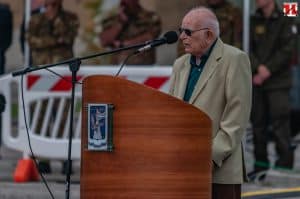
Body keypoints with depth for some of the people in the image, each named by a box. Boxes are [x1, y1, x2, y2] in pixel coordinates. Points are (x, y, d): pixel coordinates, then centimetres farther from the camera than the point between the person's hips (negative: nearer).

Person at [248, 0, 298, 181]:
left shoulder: (285, 21, -1)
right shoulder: (253, 21, 11)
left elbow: (287, 50, -8)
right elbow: (247, 48, 4)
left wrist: (268, 70, -13)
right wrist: (258, 68, -13)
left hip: (278, 82, -4)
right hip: (257, 81, 4)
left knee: (279, 123, -9)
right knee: (258, 123, 6)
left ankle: (284, 165, -7)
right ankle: (261, 166, 13)